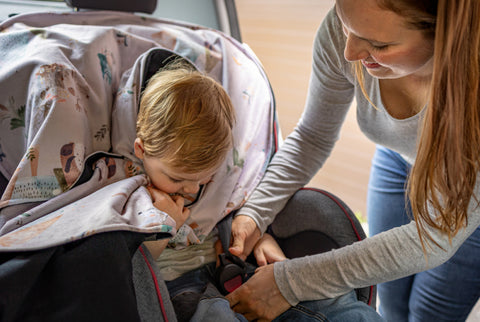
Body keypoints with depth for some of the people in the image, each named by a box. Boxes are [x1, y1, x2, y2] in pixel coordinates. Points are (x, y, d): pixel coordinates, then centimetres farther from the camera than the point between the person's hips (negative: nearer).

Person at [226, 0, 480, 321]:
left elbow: (437, 238, -35)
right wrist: (254, 213, -27)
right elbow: (312, 138, -14)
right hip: (399, 162, 3)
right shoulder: (342, 29, -32)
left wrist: (291, 282, -35)